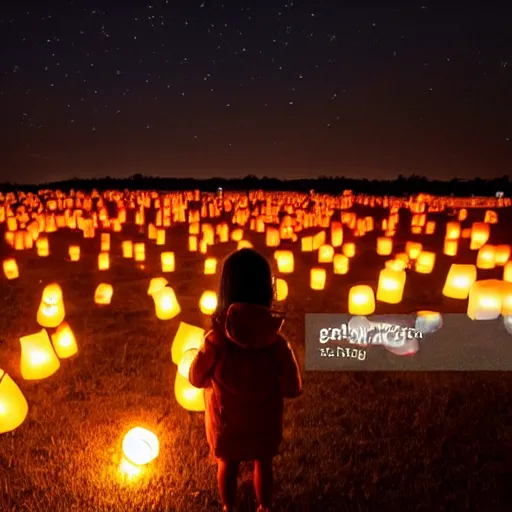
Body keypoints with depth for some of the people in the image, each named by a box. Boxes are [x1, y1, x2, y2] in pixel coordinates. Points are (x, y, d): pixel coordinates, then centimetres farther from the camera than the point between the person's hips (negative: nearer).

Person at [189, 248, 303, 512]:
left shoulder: (215, 341, -30)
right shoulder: (277, 344, -29)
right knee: (263, 464, 30)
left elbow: (196, 379, -12)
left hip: (226, 420, 0)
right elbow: (293, 389, -14)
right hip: (263, 422, 0)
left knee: (227, 465, 29)